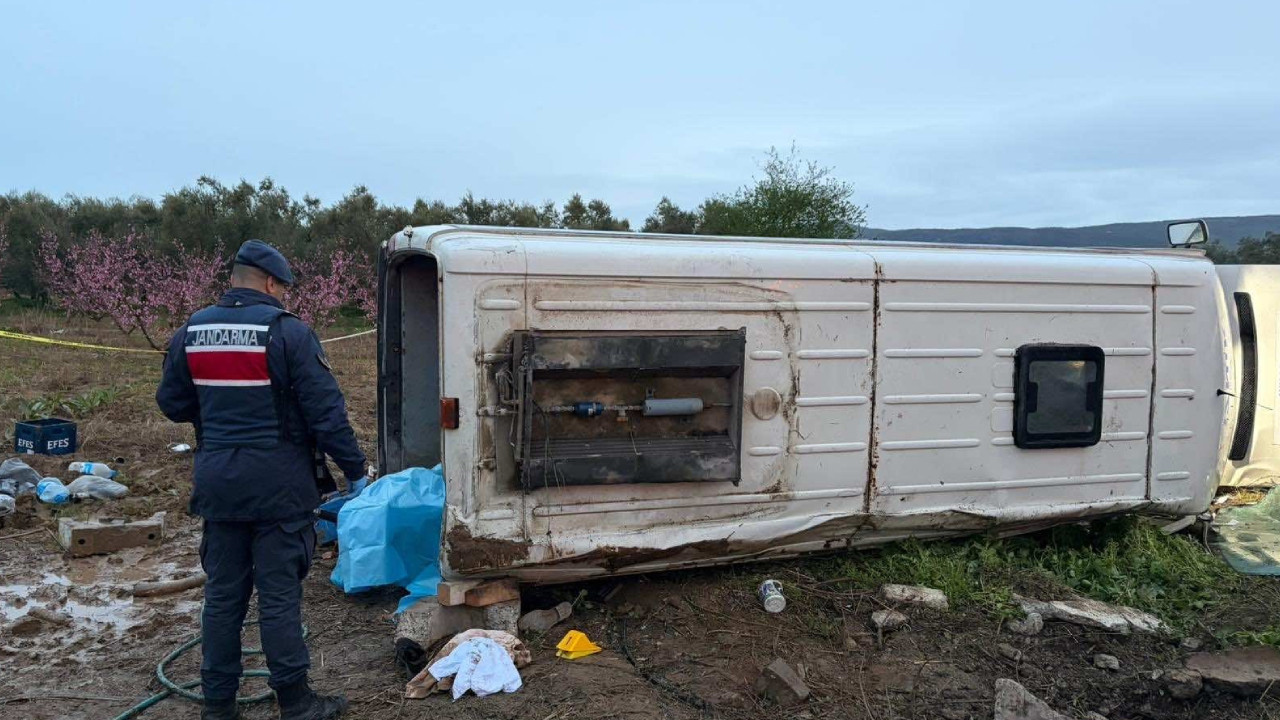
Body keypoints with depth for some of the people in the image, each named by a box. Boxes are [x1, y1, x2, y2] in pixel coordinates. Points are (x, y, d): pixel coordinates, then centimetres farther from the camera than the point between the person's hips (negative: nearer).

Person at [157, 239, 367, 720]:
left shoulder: (191, 333, 6)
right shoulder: (287, 332, -12)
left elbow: (171, 404, 15)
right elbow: (326, 411, -14)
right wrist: (354, 470, -6)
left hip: (217, 481, 5)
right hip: (277, 484, -5)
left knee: (222, 593, 15)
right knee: (280, 594, 2)